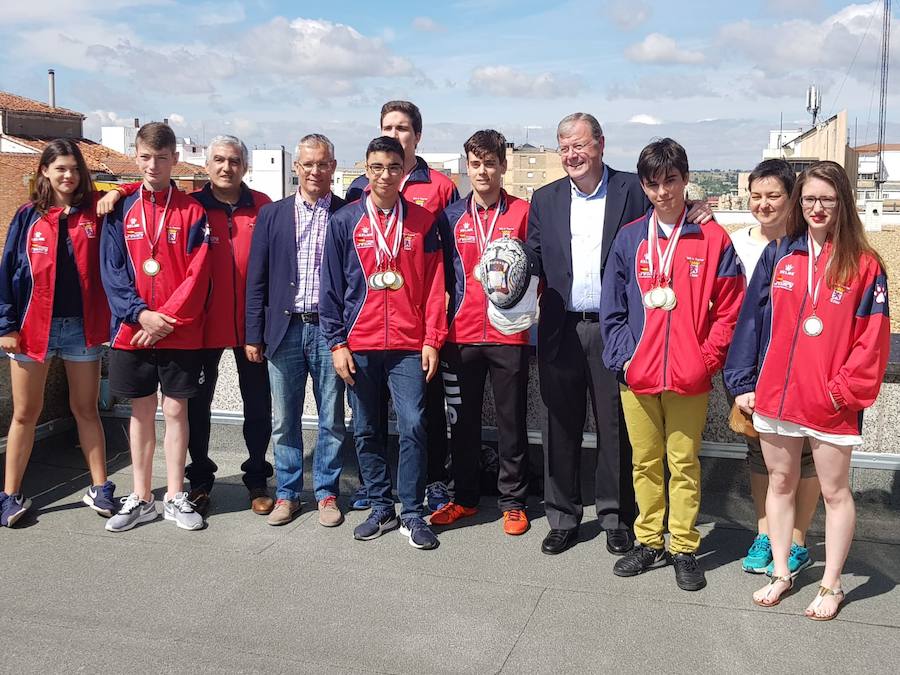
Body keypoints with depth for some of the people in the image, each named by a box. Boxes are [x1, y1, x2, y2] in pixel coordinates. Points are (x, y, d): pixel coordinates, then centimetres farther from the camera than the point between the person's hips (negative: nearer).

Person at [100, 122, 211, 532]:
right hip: (131, 330, 2)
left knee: (175, 410, 5)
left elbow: (197, 275, -6)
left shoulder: (192, 212, -1)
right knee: (141, 411, 10)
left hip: (181, 333, -2)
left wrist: (168, 318, -14)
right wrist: (140, 313, -13)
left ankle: (175, 497, 17)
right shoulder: (121, 211, 4)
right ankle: (141, 499, 20)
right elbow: (112, 271, 0)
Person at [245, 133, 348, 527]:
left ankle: (327, 493, 20)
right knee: (284, 420, 9)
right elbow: (257, 280, 7)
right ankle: (287, 494, 22)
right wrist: (254, 335, 3)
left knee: (331, 420, 6)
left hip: (330, 330, -1)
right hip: (284, 329, 2)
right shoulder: (272, 215, 7)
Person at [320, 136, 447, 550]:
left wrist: (432, 340, -2)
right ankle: (381, 509, 21)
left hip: (409, 345, -1)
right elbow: (331, 288, 4)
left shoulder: (422, 222, 4)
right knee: (366, 432, 8)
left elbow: (434, 285, 4)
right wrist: (336, 343, -2)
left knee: (413, 427, -5)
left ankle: (412, 514, 7)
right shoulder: (345, 222, 4)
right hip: (359, 345, 1)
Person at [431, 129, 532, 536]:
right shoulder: (451, 217, 7)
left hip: (509, 335, -2)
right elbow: (443, 274, 11)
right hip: (461, 335, 2)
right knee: (462, 421, 11)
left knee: (512, 422, 6)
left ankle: (513, 501, 19)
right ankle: (464, 497, 25)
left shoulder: (522, 212, 1)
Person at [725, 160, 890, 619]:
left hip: (832, 404, -3)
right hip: (775, 395, 3)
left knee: (834, 491, 11)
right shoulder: (778, 255, 3)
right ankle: (781, 573, 31)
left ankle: (831, 585, 26)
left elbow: (873, 338, -8)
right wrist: (743, 383, 0)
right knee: (780, 484, 15)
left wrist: (845, 388, -14)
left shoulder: (864, 266, -6)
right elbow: (752, 319, 3)